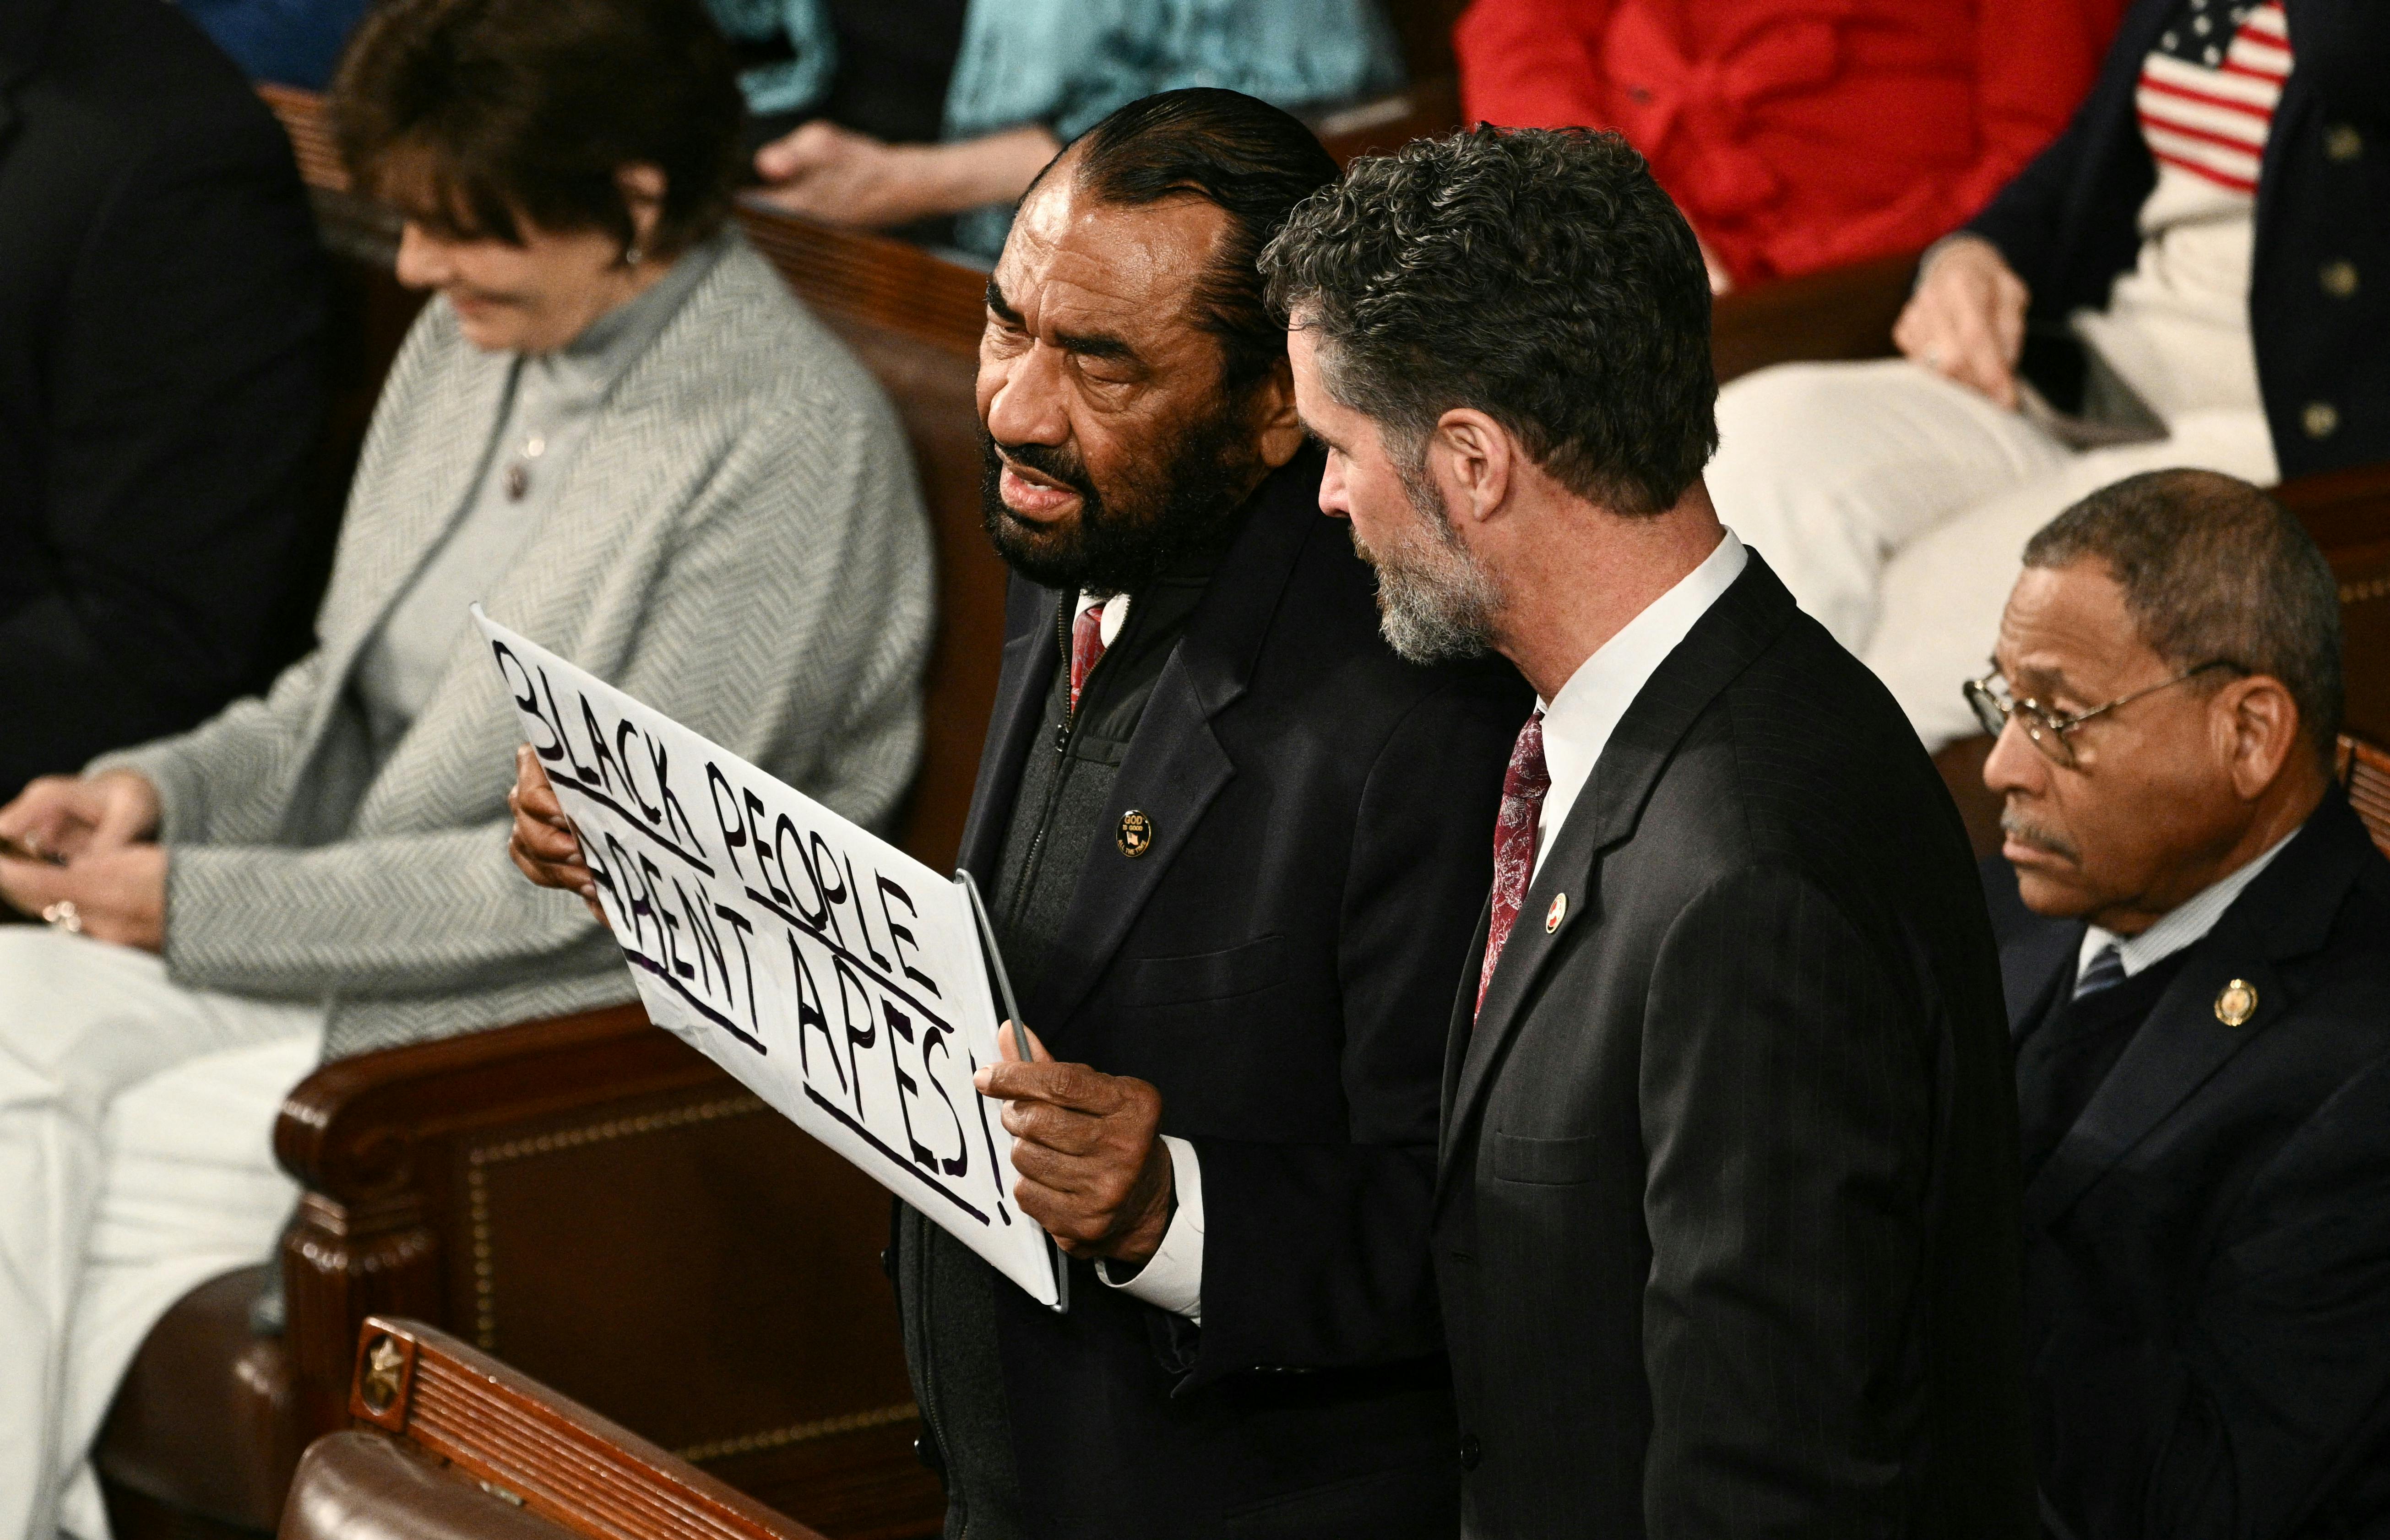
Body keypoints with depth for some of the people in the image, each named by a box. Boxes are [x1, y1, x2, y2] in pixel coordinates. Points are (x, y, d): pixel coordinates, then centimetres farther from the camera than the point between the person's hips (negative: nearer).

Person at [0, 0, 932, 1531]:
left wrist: (206, 909, -18)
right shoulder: (474, 343, 8)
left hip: (601, 1017, -8)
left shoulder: (790, 442, -17)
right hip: (359, 931, 8)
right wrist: (163, 788, -3)